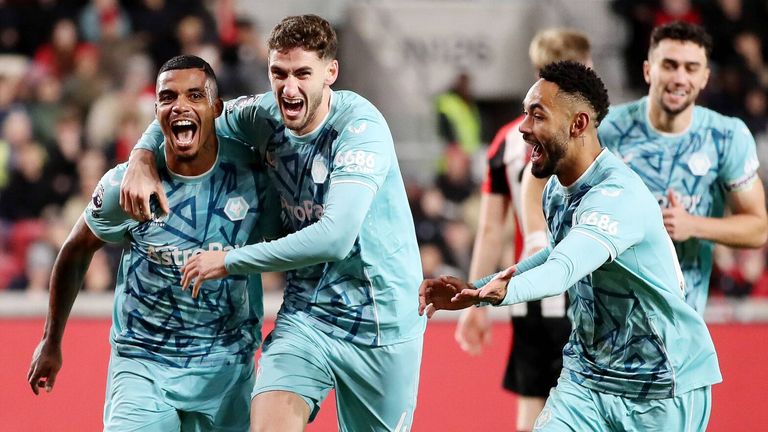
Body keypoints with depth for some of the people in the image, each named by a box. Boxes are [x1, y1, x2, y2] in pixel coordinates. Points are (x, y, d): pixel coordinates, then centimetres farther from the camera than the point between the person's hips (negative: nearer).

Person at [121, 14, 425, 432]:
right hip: (305, 315, 3)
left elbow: (334, 237, -31)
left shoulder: (361, 126, -20)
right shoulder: (263, 116, -4)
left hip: (381, 320, -3)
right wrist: (142, 159, -6)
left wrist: (230, 261, -22)